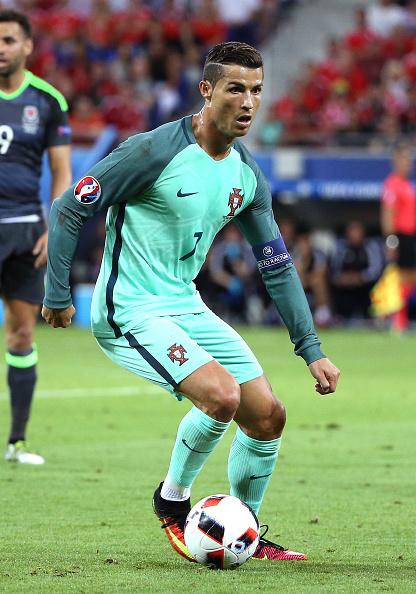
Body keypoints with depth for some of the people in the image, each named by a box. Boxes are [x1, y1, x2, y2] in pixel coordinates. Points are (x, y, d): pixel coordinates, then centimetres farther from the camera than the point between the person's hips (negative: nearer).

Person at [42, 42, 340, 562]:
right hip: (129, 313, -7)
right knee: (222, 396, -25)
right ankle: (173, 498, 1)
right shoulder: (155, 151, -18)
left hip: (187, 309, 8)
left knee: (267, 417, 2)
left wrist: (311, 350, 7)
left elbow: (277, 265, 11)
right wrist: (57, 295, -9)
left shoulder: (247, 176, 4)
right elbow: (68, 209, -11)